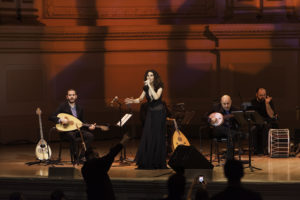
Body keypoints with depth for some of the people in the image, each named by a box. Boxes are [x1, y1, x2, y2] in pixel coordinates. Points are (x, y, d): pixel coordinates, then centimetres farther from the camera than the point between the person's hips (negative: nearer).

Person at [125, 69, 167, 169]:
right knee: (147, 137, 0)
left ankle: (158, 162, 1)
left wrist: (150, 86, -25)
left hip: (159, 113, -5)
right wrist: (132, 101, -16)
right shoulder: (146, 88, 6)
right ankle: (147, 162, 5)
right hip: (150, 113, 5)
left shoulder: (159, 86, -9)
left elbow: (156, 97, -26)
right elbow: (140, 99, 3)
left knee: (158, 137, -4)